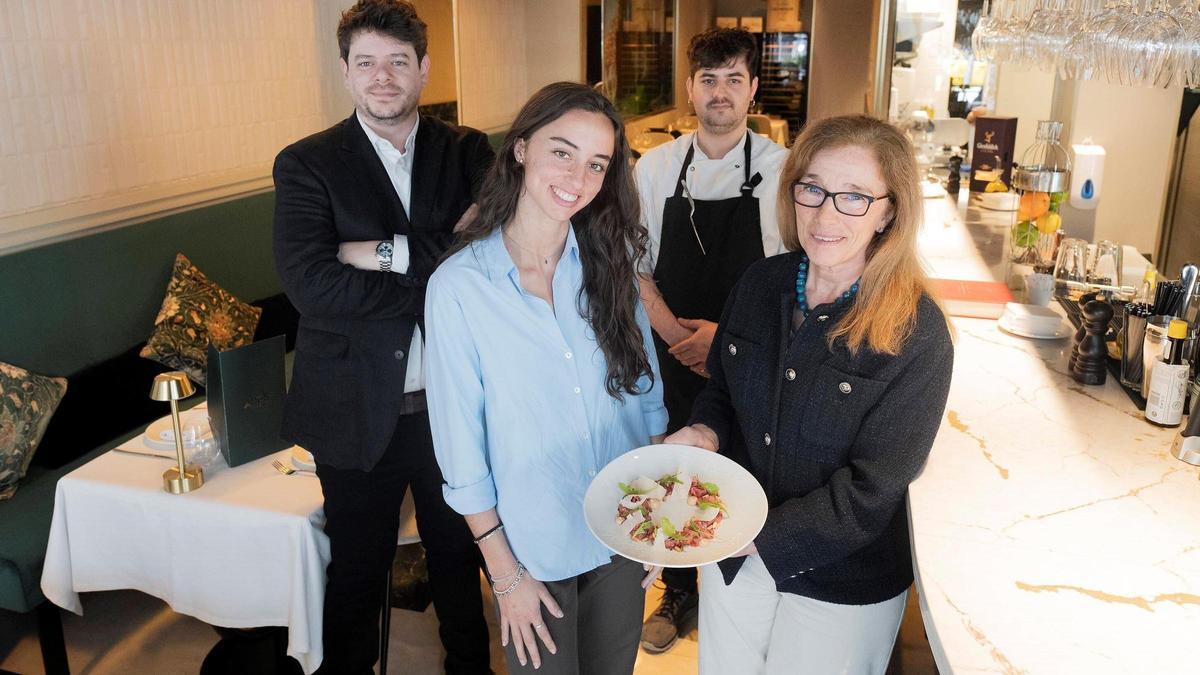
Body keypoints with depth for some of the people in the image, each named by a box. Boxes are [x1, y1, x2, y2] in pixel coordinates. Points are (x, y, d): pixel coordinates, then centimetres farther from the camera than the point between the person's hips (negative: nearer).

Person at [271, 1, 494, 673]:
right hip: (359, 411, -2)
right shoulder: (306, 164, -5)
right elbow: (314, 286, -20)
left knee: (460, 559, 23)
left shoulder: (468, 153, 0)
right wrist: (438, 277, -20)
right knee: (356, 573, 17)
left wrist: (391, 253, -22)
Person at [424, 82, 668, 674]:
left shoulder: (609, 259, -7)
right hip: (534, 549, -3)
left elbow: (645, 386, 2)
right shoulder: (458, 285, -18)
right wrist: (506, 575, -8)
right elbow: (461, 447, -12)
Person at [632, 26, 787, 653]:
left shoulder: (781, 170, -7)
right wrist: (675, 331, -11)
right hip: (671, 358, 2)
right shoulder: (654, 167, 1)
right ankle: (677, 594, 36)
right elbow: (634, 265, 3)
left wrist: (726, 333, -16)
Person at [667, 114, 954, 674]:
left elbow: (871, 491, -20)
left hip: (843, 584, -4)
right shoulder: (760, 283, -6)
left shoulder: (916, 334, -21)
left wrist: (755, 537, -23)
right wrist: (706, 432, -13)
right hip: (733, 551, 4)